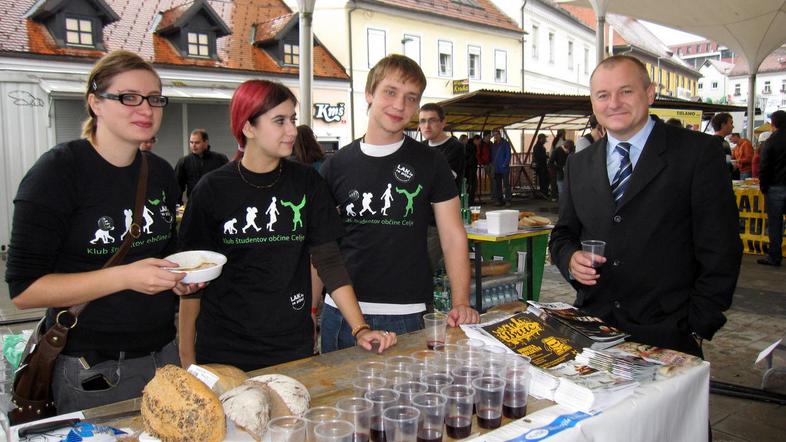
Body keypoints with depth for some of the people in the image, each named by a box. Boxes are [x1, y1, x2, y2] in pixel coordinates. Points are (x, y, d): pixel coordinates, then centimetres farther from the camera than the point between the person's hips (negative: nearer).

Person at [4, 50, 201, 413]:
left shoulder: (161, 173, 4)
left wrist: (179, 276, -2)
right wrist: (124, 277, -26)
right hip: (91, 369, -6)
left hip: (163, 354, 6)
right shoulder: (59, 170, -14)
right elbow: (23, 289, -16)